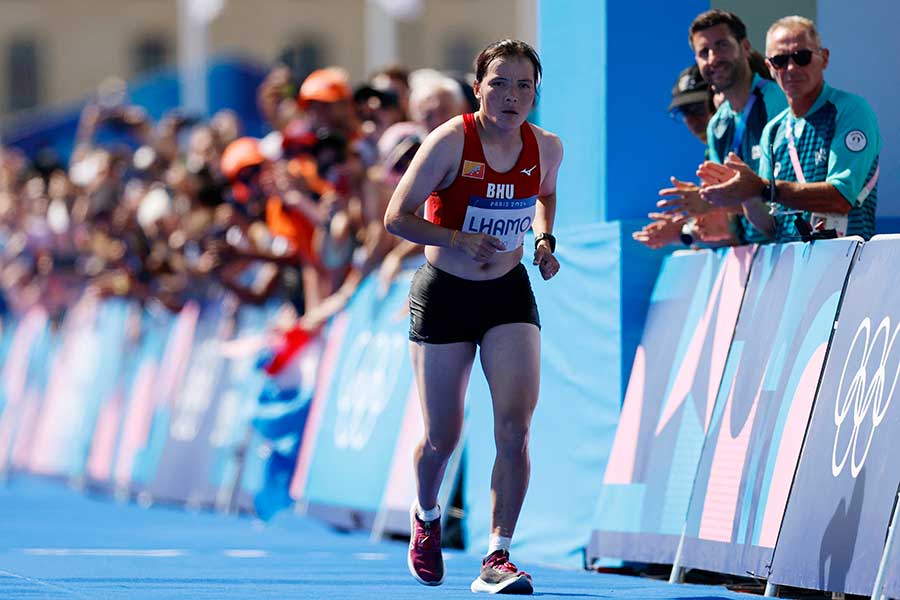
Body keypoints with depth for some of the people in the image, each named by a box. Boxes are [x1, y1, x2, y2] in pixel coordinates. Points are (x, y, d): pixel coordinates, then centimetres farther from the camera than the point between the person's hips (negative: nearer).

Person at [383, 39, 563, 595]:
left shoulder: (547, 147, -4)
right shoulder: (450, 142, -18)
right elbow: (397, 216, -15)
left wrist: (545, 240, 0)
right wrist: (459, 238, -27)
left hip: (510, 295, 3)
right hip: (444, 295, -3)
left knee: (515, 427, -14)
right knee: (443, 437, 6)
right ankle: (426, 517, 40)